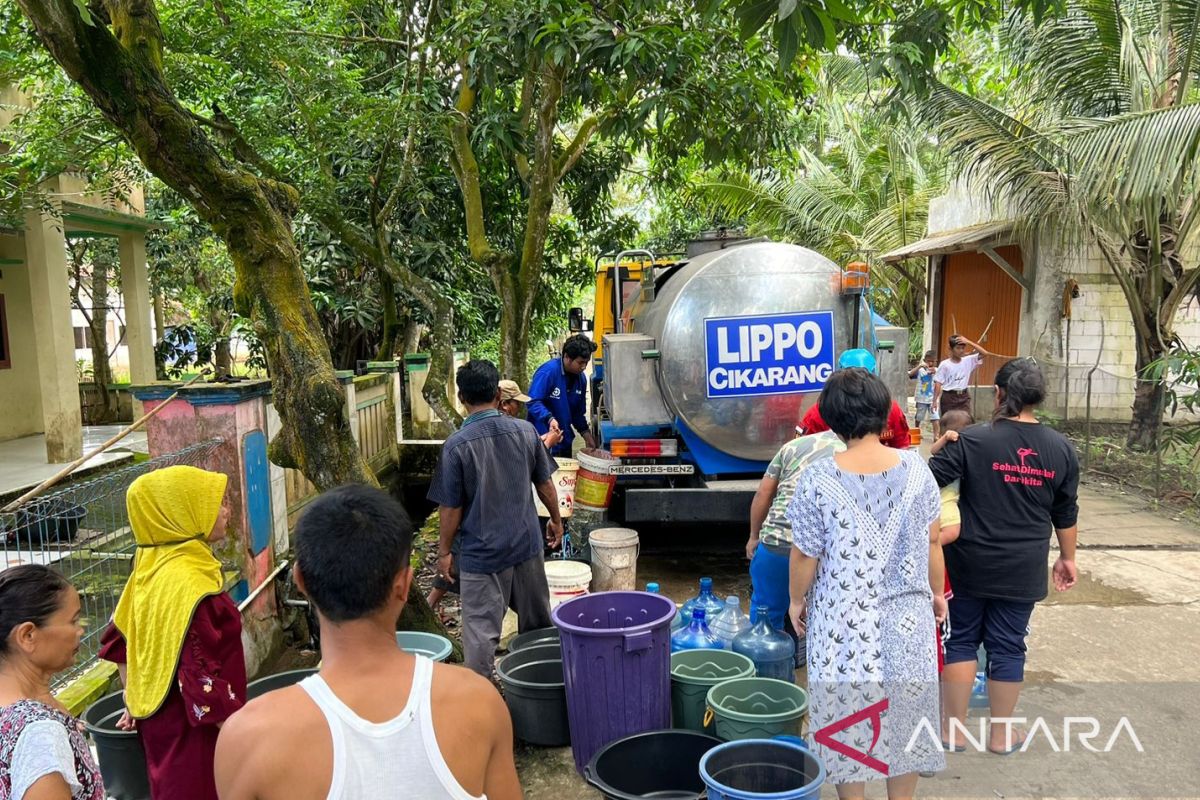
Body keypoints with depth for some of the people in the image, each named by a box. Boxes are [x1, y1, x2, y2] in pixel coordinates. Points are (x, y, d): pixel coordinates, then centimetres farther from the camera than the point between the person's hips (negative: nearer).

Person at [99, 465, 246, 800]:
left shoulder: (150, 567, -1)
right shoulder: (190, 584, -28)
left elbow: (119, 637, 12)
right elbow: (202, 684, -28)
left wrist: (134, 704, 21)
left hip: (159, 722, 8)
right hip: (195, 735, -8)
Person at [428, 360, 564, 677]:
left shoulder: (456, 445, -16)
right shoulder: (525, 431, -5)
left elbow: (451, 508, -12)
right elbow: (545, 484, 5)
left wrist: (444, 551, 1)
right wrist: (556, 519, 20)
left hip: (481, 553, -4)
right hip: (526, 543, 5)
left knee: (480, 631, 5)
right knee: (538, 623, 21)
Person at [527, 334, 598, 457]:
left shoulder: (581, 378, 5)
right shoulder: (548, 371, -18)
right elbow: (533, 402, -22)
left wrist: (586, 434, 9)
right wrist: (549, 419, -36)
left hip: (565, 441, 8)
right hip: (543, 440, -8)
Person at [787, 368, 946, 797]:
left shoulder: (818, 479, -17)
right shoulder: (916, 469, -8)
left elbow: (805, 555, -9)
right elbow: (932, 541, 1)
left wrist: (797, 600, 8)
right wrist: (936, 591, 18)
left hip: (844, 623, -3)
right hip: (906, 618, 3)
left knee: (848, 719, 14)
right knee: (905, 714, 19)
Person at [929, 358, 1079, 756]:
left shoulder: (972, 440, -13)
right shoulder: (1061, 448, -1)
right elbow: (1066, 514, 8)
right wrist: (1067, 557, 20)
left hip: (970, 564, -2)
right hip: (1023, 570, 2)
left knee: (962, 639, 13)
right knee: (1008, 645, 12)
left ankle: (954, 727, 19)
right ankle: (1001, 734, 25)